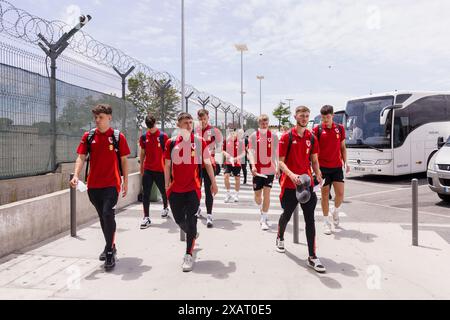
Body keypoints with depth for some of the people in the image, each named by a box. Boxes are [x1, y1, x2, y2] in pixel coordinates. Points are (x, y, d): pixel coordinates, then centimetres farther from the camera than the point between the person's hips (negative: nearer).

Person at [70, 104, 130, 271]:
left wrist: (125, 181, 2)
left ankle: (110, 252, -3)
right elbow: (81, 157, 0)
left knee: (108, 214, -15)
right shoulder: (88, 136, 5)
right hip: (93, 184, 4)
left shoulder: (118, 136, -2)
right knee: (102, 216, 15)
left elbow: (123, 160, 2)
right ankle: (110, 246, 34)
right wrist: (76, 175, -16)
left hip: (111, 183, -4)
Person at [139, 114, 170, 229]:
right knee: (146, 193, -4)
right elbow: (143, 153, 12)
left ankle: (165, 208, 43)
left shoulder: (163, 136, -6)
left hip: (160, 169, -2)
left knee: (163, 191, 16)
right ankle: (146, 217, 0)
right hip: (147, 169, 2)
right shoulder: (144, 137, 3)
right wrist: (141, 167, 12)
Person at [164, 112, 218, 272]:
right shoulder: (171, 142, 3)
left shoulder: (200, 141, -1)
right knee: (179, 219, 12)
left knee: (191, 220, -4)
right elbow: (167, 166, 9)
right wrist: (167, 185, 8)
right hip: (176, 188, 3)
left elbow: (207, 163, 5)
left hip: (193, 187, -2)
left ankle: (189, 255, 7)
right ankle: (192, 235, 44)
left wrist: (213, 183, 7)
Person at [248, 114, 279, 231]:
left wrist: (277, 166, -1)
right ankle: (262, 210, 41)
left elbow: (275, 152, 6)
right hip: (257, 170, 1)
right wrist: (253, 165, -20)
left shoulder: (273, 136, 2)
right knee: (257, 196, 8)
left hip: (270, 169, 0)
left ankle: (264, 220, 2)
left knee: (267, 193, -9)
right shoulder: (253, 136, 0)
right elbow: (251, 152, -6)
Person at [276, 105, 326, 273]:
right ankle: (280, 238, 46)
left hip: (306, 183, 3)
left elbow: (314, 160, 13)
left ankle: (312, 257, 5)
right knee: (287, 214, 15)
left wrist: (318, 175, -6)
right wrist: (291, 174, -24)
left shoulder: (312, 138, 7)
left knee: (310, 219, -1)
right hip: (289, 183, -3)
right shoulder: (287, 137, -6)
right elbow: (281, 161, -7)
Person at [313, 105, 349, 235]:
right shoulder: (317, 130, -3)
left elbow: (343, 147, 13)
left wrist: (345, 162, 5)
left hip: (337, 166, 2)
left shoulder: (340, 129, 6)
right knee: (325, 194, 2)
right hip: (323, 167, -2)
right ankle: (327, 222, 15)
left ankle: (335, 211, 30)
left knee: (340, 193, -1)